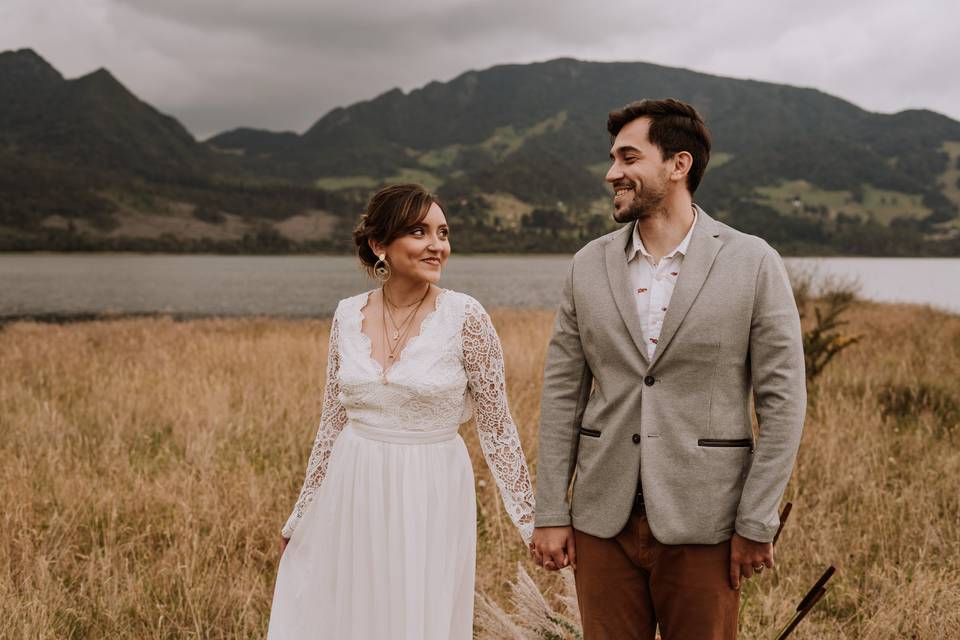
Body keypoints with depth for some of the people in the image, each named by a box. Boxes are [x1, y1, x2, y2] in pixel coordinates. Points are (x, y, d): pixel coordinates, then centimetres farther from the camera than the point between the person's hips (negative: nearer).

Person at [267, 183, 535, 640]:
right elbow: (333, 422, 9)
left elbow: (497, 427, -6)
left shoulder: (464, 317, -10)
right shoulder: (348, 315, 0)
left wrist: (532, 520, -8)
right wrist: (302, 515, 13)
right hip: (353, 499, 4)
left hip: (428, 500, -3)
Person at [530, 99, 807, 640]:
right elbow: (562, 392, 6)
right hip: (603, 522, 3)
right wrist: (551, 514, 2)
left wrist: (757, 524, -8)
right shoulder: (590, 265, 4)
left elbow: (783, 399, -5)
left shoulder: (753, 263, -5)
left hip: (701, 527, -3)